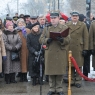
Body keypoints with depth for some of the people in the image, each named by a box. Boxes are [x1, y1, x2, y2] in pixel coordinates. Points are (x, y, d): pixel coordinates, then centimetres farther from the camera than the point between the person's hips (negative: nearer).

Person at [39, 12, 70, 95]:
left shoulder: (65, 28, 6)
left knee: (60, 72, 2)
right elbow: (41, 39, 7)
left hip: (61, 54, -2)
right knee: (51, 72, 5)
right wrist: (47, 40, -14)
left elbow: (68, 40, -2)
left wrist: (62, 39, -23)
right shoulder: (46, 29, 13)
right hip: (50, 54, 2)